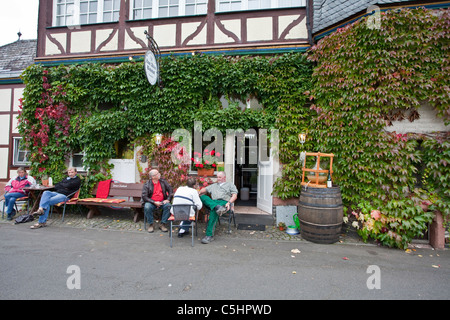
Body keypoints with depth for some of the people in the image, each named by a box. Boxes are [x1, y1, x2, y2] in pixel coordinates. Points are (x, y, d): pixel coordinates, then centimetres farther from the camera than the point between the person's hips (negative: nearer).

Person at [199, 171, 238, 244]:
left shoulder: (230, 185, 22)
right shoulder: (214, 185, 36)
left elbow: (234, 196, 6)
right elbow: (205, 189, 27)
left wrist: (229, 202, -13)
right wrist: (199, 193, 4)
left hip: (224, 202, -4)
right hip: (213, 202, 4)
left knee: (213, 211, -36)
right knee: (203, 197, -25)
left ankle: (210, 235, -36)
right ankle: (218, 207, -48)